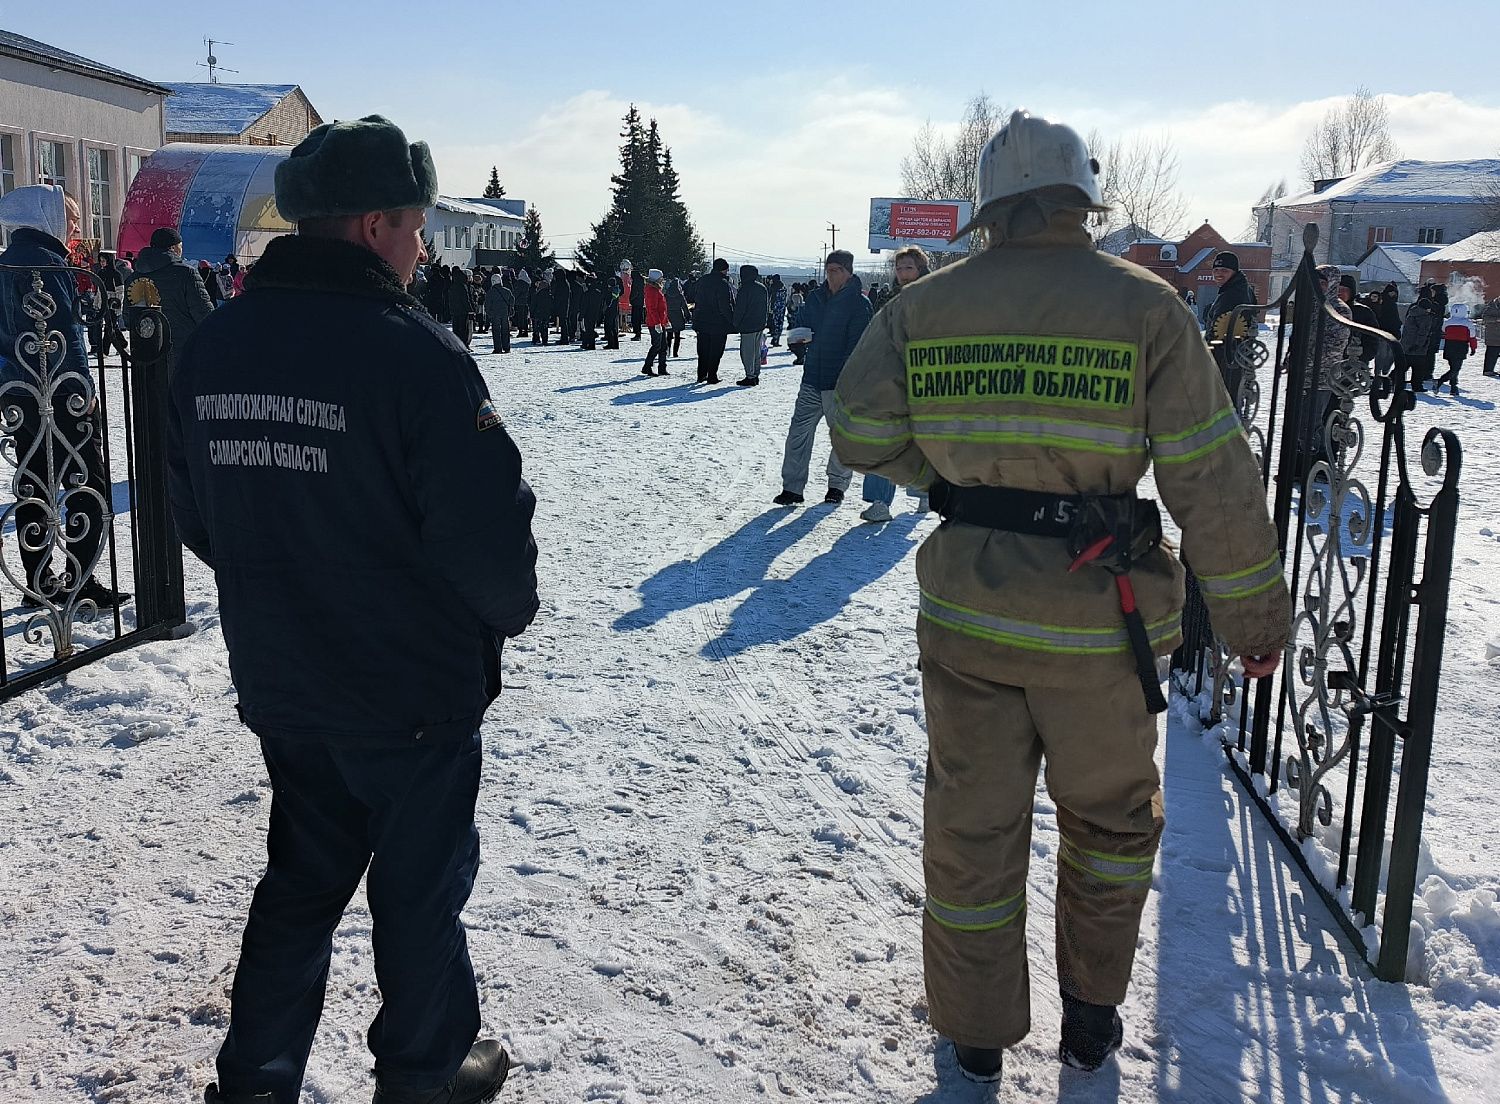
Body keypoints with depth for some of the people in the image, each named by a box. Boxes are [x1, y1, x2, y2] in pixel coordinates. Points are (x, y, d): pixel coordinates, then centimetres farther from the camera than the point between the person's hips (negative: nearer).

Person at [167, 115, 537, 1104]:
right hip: (416, 685, -5)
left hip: (277, 681, 6)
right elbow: (487, 526, -21)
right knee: (422, 885, 14)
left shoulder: (215, 344, -1)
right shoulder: (415, 351, -22)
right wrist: (511, 609, -1)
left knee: (301, 882, 22)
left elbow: (192, 508, 9)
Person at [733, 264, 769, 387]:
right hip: (760, 325, 8)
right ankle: (756, 375, 19)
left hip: (748, 325, -8)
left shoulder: (745, 288, -14)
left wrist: (736, 324, -6)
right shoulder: (763, 288, 10)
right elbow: (767, 306, 17)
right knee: (756, 351, 15)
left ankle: (750, 377, -6)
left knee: (747, 351, -4)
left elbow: (740, 308, -14)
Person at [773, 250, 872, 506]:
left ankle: (838, 485, 23)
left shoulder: (859, 304, -7)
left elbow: (857, 346, -12)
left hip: (840, 382, -5)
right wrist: (799, 334, 0)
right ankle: (792, 487, 3)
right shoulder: (815, 297, 10)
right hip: (812, 378, 5)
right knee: (799, 431, -1)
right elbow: (800, 322, 25)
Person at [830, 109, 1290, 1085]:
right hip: (1100, 620, -2)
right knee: (1109, 820, 21)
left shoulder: (923, 307, -2)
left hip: (965, 609, 2)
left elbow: (862, 436, -1)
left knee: (974, 823, 15)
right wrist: (1255, 613, 0)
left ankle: (976, 1037, 29)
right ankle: (1092, 1021, 35)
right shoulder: (1143, 306, -9)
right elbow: (1213, 479, -9)